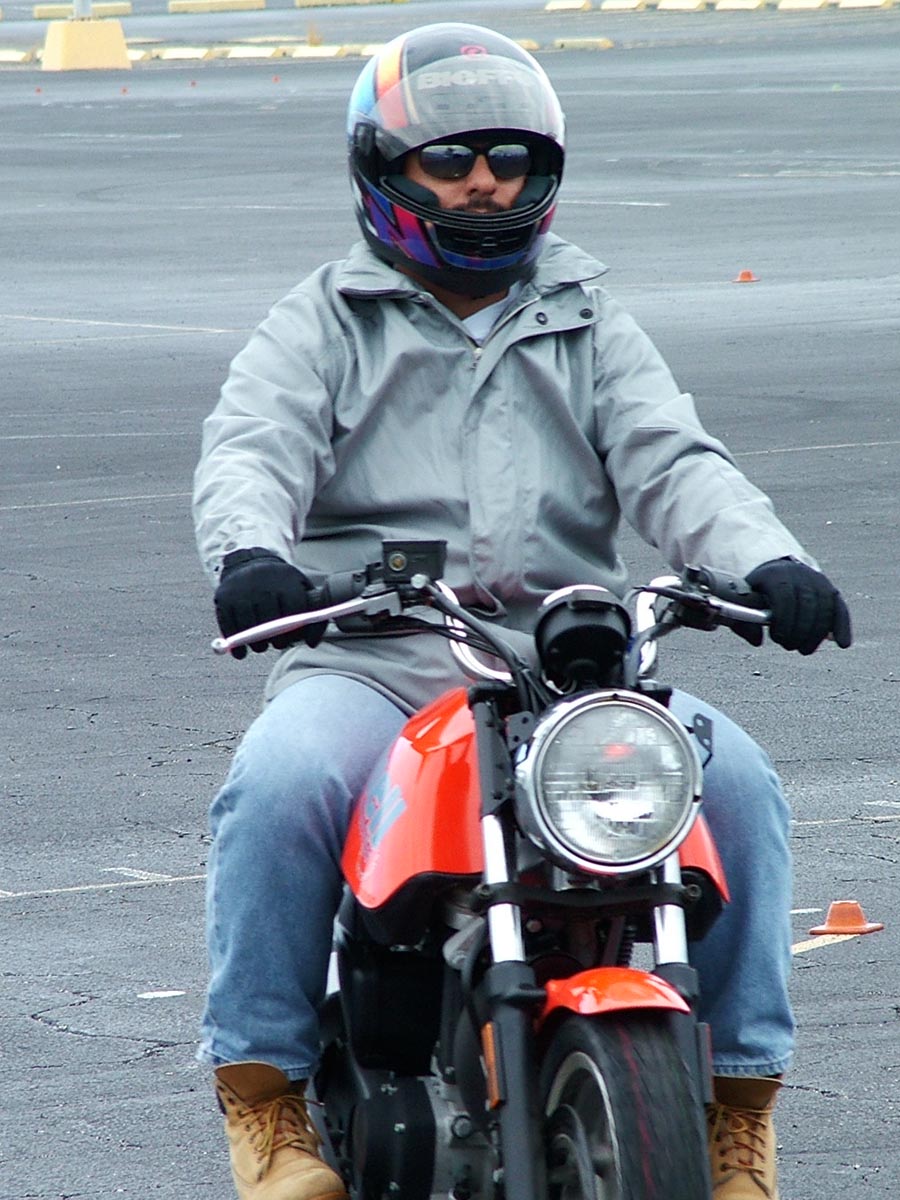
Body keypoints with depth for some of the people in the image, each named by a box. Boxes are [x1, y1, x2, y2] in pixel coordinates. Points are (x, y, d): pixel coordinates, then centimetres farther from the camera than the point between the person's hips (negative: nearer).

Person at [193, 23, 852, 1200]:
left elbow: (672, 463, 5)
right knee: (281, 783, -34)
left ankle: (740, 1100, -11)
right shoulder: (325, 326, 13)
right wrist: (251, 552, -30)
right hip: (369, 659, -2)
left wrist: (766, 562, -17)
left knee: (736, 781, -23)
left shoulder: (591, 330, 21)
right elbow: (251, 448, -5)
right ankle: (264, 1093, -19)